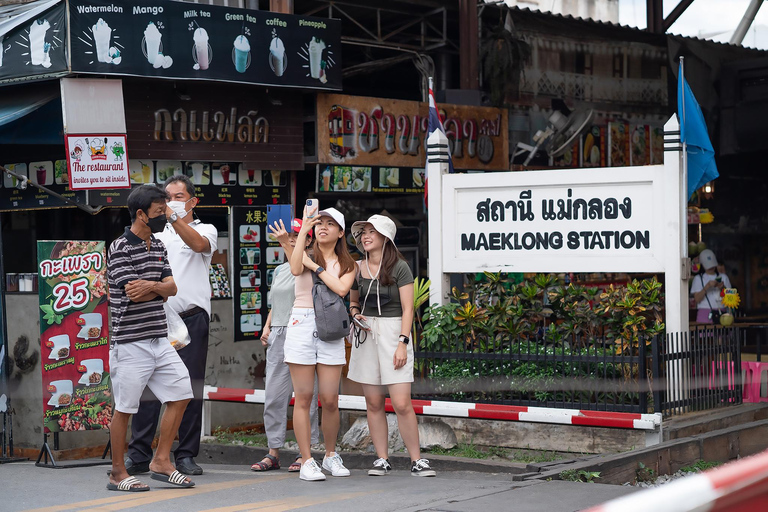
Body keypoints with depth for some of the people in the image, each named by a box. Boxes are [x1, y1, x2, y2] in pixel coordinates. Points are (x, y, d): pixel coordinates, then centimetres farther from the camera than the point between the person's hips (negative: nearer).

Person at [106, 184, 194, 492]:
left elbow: (172, 288, 3)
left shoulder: (159, 247, 13)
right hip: (131, 342, -8)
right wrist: (161, 287, -4)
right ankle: (118, 474, 11)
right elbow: (135, 292, -19)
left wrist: (153, 285, -17)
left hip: (160, 339, 8)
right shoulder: (120, 248, -11)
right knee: (125, 408, 0)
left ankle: (161, 462, 17)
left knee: (181, 394, 7)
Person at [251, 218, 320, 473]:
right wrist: (267, 327, 13)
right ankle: (273, 452, 9)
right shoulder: (279, 270, 20)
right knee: (273, 396, 4)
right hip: (278, 337, 7)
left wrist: (287, 245, -30)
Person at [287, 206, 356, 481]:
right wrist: (303, 230, -15)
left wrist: (315, 267, -4)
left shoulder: (346, 264, 13)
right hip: (302, 325, -2)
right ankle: (307, 461, 1)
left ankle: (331, 455, 19)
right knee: (303, 397, -3)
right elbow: (295, 269, -16)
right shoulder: (305, 254, 9)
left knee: (330, 399, 0)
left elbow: (341, 289, -7)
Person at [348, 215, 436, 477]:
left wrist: (402, 342, -15)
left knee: (402, 404, -10)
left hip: (393, 332, -4)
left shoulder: (399, 267, -4)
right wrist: (356, 314, 2)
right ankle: (382, 460, 11)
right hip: (366, 335, 5)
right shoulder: (358, 268, 10)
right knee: (374, 403, 4)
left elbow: (407, 308, -6)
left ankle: (417, 460, -2)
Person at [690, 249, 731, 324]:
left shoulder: (723, 277, 16)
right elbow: (697, 299, -3)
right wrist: (707, 286, -13)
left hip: (721, 311, 2)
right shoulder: (698, 279, 9)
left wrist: (723, 288, -8)